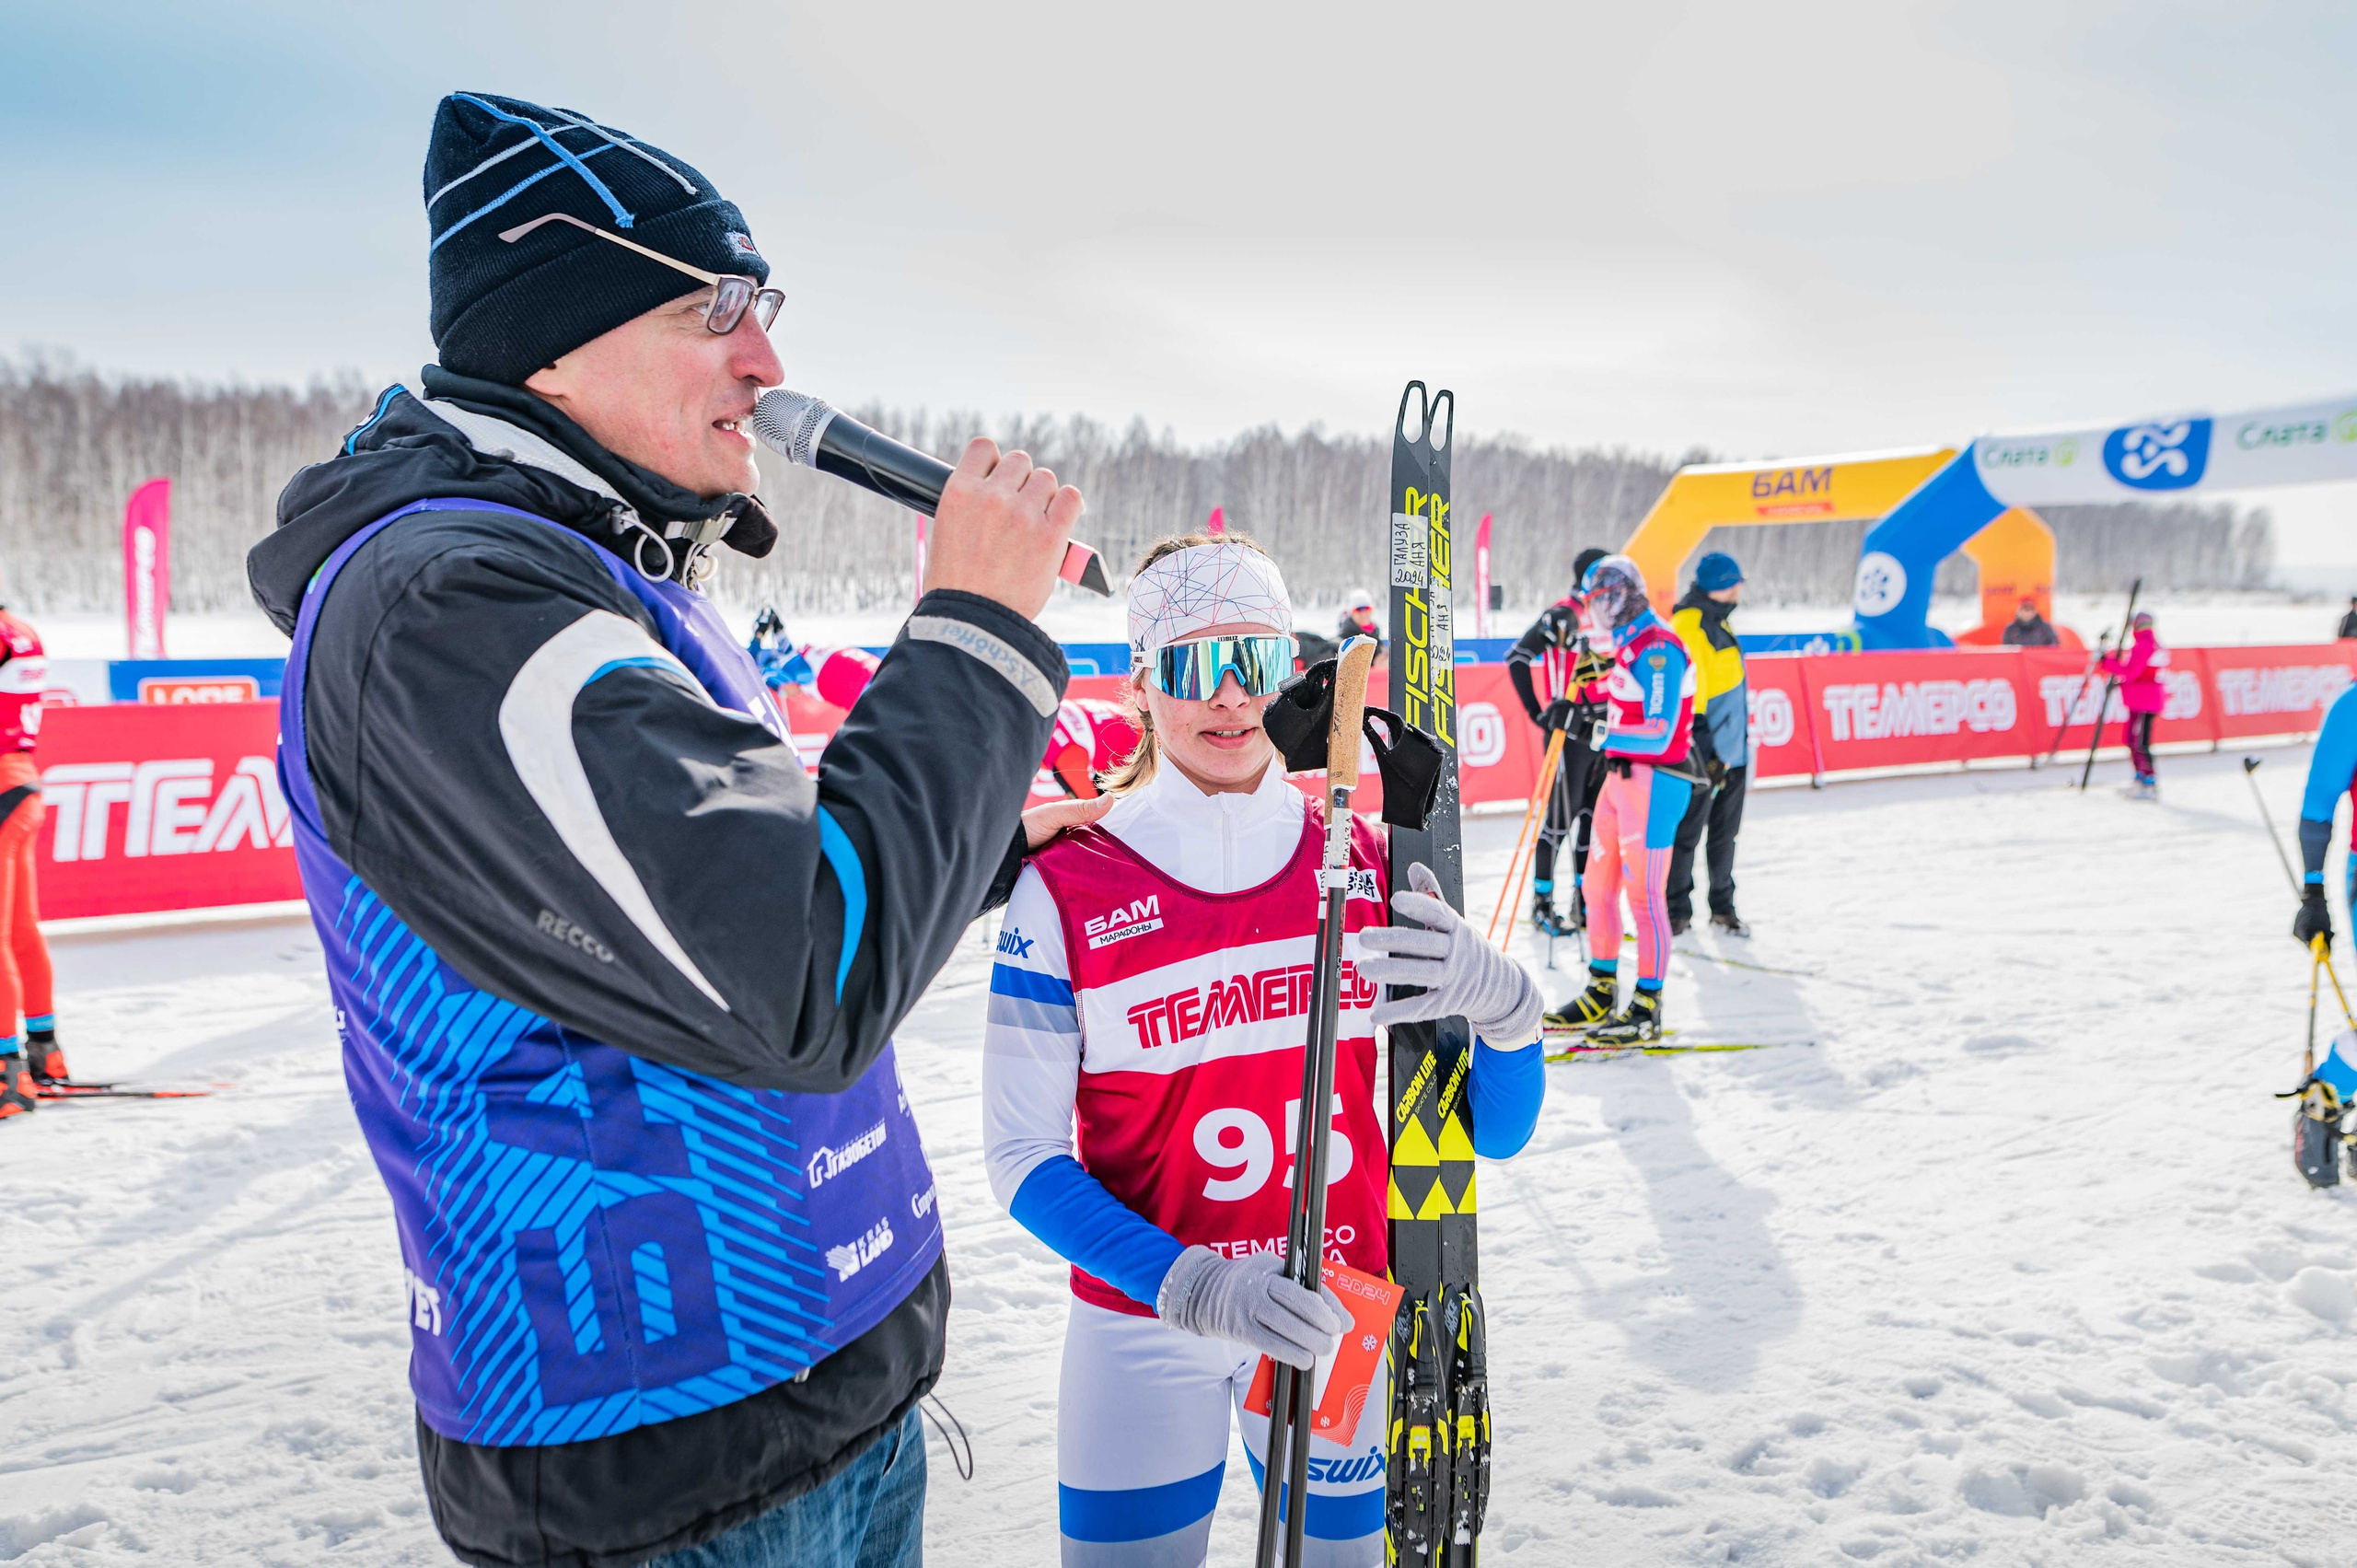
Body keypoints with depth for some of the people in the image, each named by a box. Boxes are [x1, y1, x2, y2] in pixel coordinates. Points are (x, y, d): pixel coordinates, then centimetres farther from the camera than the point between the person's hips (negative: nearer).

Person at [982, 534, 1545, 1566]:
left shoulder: (1366, 867, -4)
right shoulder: (1066, 888, -11)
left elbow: (1493, 1133, -2)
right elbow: (1023, 1155, -9)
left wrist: (1503, 1005, -23)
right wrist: (1191, 1286, -22)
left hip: (1338, 1324, 2)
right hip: (1143, 1331, -2)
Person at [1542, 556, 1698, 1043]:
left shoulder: (1658, 649, -16)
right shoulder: (1627, 646, 15)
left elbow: (1659, 732, -23)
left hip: (1654, 782, -10)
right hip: (1621, 776, 10)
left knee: (1644, 893, -5)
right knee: (1598, 885, 13)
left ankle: (1647, 1010, 3)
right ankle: (1602, 992, 25)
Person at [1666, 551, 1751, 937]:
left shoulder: (1716, 621, 16)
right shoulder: (1688, 626, -16)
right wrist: (1699, 749, -22)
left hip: (1733, 749, 10)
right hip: (1706, 751, -9)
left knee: (1725, 832, 15)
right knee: (1688, 831, -1)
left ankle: (1723, 906, 24)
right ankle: (1677, 908, 10)